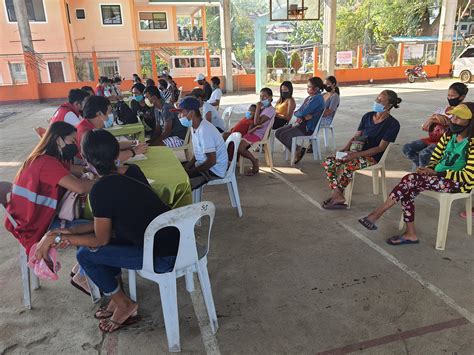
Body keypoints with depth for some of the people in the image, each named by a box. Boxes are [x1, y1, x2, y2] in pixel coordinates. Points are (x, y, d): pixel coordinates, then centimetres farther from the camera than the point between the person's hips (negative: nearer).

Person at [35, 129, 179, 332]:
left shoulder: (101, 190, -18)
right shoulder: (132, 171, 4)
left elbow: (101, 240, -4)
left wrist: (56, 237, 4)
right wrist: (73, 231, 9)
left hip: (164, 258, -8)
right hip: (179, 240, 8)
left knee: (85, 254, 3)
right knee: (109, 229, 20)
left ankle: (124, 305, 20)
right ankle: (116, 297, 30)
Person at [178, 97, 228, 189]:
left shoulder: (204, 130, -26)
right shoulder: (195, 127, 3)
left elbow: (211, 161, -27)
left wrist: (190, 172, -18)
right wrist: (189, 165, 0)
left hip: (214, 170, -9)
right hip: (203, 164, 9)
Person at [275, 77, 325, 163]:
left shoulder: (317, 98, -14)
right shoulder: (308, 98, 16)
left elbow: (303, 112, -23)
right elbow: (296, 112, 13)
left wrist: (298, 113, 0)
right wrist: (302, 116, -10)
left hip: (309, 128, -10)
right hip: (302, 124, 10)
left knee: (283, 135, -23)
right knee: (277, 133, -1)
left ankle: (298, 151, -1)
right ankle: (298, 149, 2)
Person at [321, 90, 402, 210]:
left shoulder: (393, 124, -7)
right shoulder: (368, 116, 12)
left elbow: (381, 147, -13)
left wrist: (357, 155, -22)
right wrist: (345, 149, -8)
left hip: (372, 157, -6)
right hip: (357, 151, 6)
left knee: (346, 166, -35)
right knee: (329, 162, -19)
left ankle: (337, 195, -15)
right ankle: (338, 196, -19)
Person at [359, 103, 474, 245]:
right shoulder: (449, 135, 6)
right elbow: (435, 158, 14)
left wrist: (436, 172, -20)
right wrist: (430, 169, -9)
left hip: (459, 183, -7)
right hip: (440, 176, 7)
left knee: (411, 179, -27)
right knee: (408, 191, -21)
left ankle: (377, 214, -20)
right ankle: (410, 234, -14)